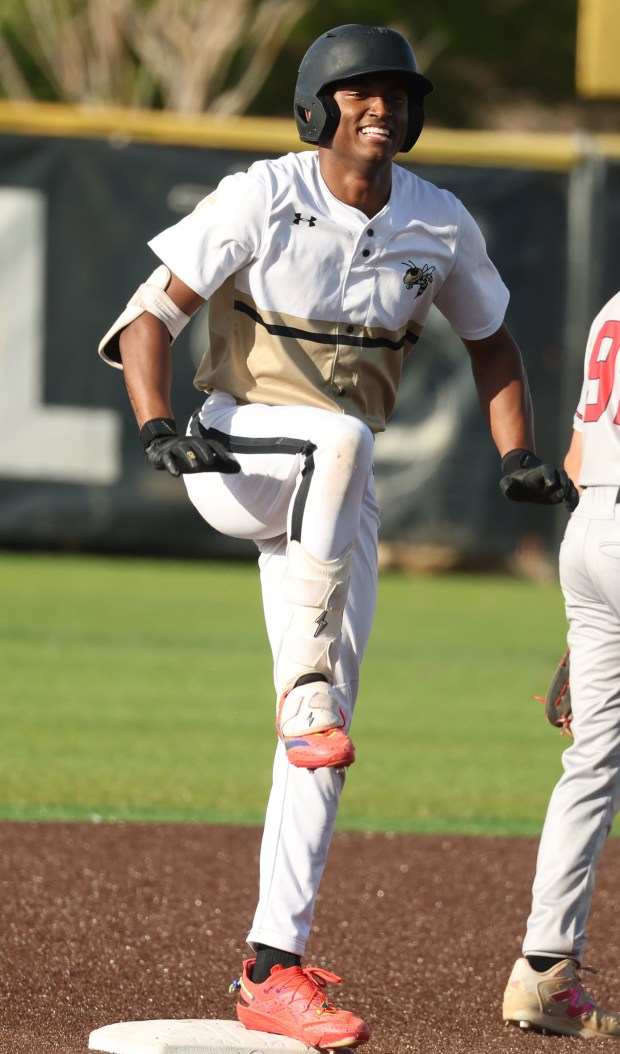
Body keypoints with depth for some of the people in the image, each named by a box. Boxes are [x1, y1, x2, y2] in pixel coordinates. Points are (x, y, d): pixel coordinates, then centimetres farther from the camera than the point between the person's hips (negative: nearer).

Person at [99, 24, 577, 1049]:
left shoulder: (440, 225, 1)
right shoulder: (259, 201, -11)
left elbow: (489, 338, 15)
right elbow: (150, 315, -13)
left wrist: (518, 455, -2)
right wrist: (157, 428, -30)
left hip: (336, 500, 4)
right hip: (237, 458, -4)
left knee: (322, 739, -3)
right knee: (341, 436, -39)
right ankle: (309, 701, -43)